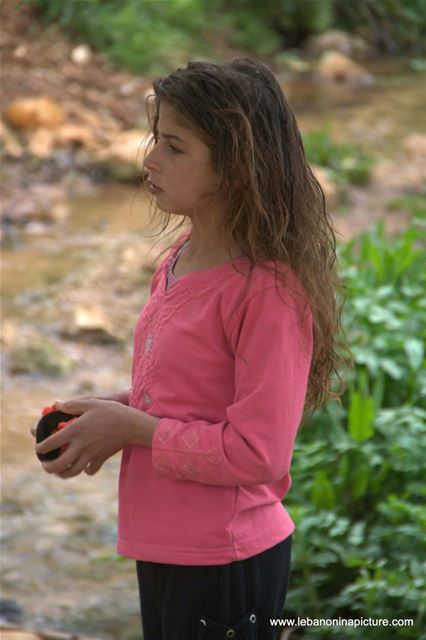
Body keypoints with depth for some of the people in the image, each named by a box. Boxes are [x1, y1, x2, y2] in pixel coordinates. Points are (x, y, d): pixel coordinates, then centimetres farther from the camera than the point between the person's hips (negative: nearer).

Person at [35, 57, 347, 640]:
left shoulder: (270, 289, -20)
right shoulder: (179, 261, 5)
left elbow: (257, 455, -22)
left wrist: (131, 428, -17)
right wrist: (114, 409, 1)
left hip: (226, 565, -8)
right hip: (161, 548, 8)